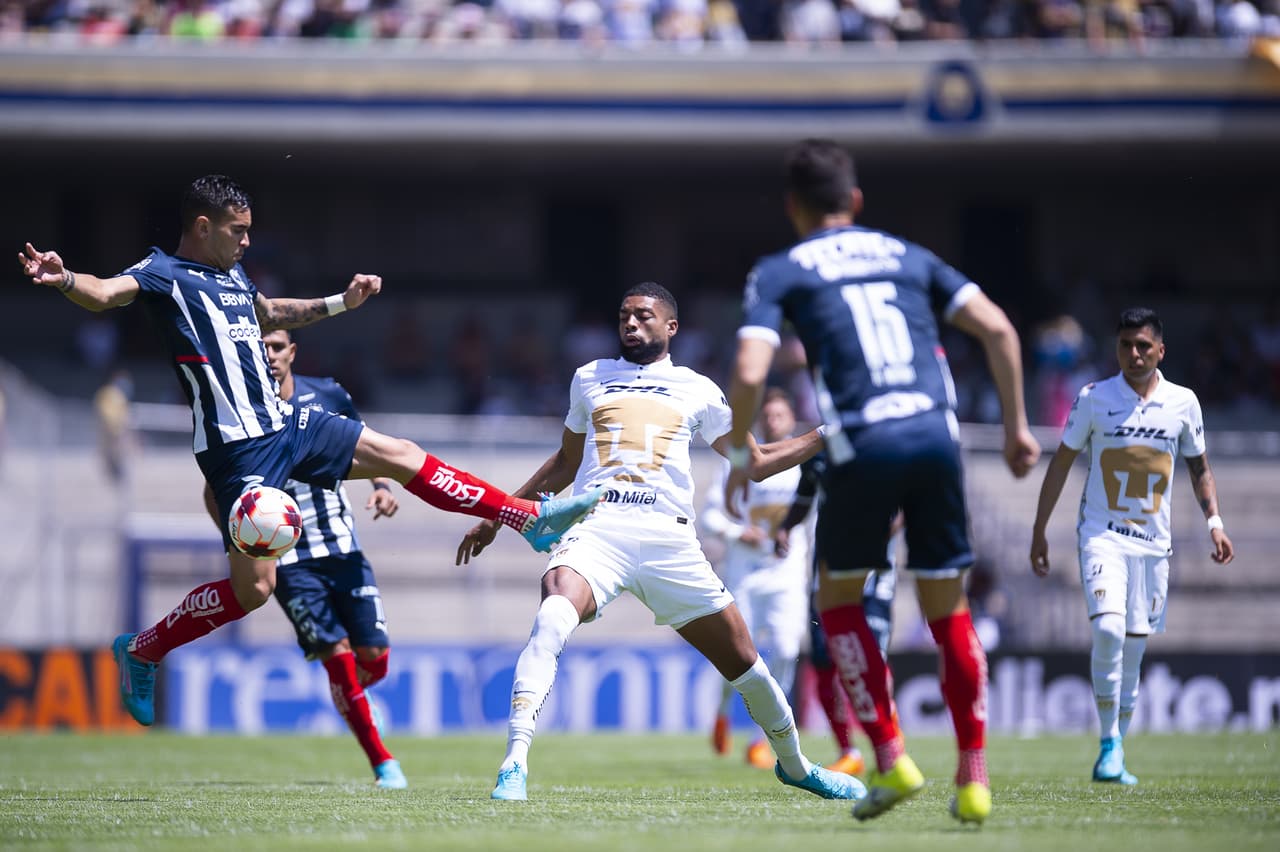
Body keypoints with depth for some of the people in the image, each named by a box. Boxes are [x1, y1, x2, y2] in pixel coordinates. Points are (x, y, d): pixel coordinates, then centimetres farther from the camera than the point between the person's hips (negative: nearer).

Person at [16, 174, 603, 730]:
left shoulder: (232, 274, 16)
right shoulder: (164, 274, -9)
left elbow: (272, 315, 38)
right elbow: (105, 293, -29)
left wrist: (342, 302, 39)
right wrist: (63, 279, -50)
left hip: (285, 425, 8)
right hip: (238, 448, -8)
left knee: (405, 457, 9)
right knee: (253, 588, -11)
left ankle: (533, 519, 18)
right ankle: (140, 650, 6)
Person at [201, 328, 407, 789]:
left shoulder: (328, 395, 1)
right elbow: (215, 492, -2)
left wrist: (382, 486, -3)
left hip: (344, 550, 3)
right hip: (289, 561, -3)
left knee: (374, 660, 0)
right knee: (338, 656, -13)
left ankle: (345, 696, 37)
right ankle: (382, 762, 0)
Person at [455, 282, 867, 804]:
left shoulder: (698, 390, 18)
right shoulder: (590, 379, 22)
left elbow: (756, 462, 24)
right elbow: (566, 464, 33)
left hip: (667, 539, 1)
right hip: (595, 528, -1)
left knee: (744, 663, 2)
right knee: (551, 622, -33)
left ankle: (794, 765, 28)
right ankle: (514, 765, -36)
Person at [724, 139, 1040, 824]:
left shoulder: (779, 273, 9)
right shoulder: (908, 257, 20)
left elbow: (750, 374, -5)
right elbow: (996, 328, 10)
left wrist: (739, 457, 10)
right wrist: (1016, 426, 15)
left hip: (863, 447, -3)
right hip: (935, 435, 3)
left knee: (838, 600, 17)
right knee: (948, 609, 14)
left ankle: (891, 759, 5)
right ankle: (973, 778, 10)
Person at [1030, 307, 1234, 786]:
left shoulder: (1183, 402, 4)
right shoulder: (1094, 399, -2)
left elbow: (1198, 467, 15)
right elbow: (1062, 463, 5)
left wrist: (1214, 521, 2)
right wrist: (1039, 530, 3)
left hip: (1153, 543, 2)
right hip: (1102, 534, -2)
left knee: (1133, 651, 4)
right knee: (1107, 629, -23)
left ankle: (1115, 760, 15)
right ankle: (1109, 743, -13)